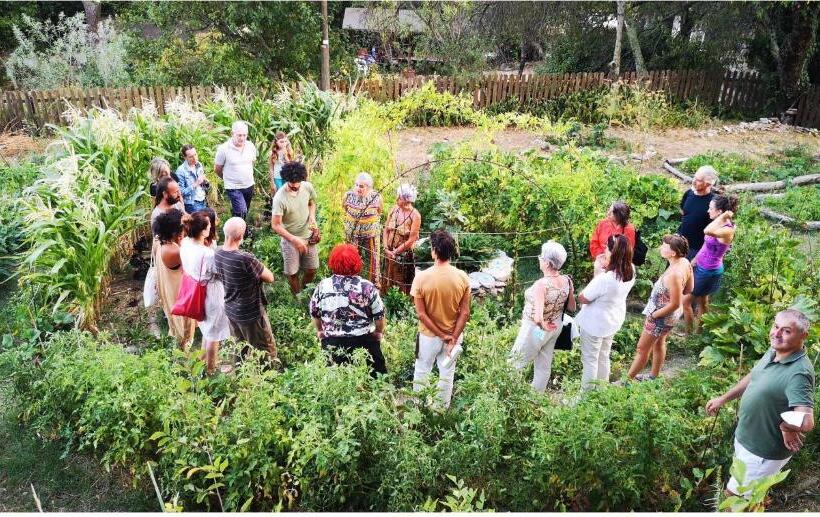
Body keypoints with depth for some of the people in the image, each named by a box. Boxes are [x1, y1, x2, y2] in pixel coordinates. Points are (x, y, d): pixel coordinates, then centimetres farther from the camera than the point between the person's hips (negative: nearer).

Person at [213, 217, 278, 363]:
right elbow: (270, 278, -21)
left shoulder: (217, 254, -11)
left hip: (230, 310, 7)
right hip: (250, 313, -7)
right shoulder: (245, 259, -34)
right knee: (267, 350, 16)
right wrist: (259, 272, -4)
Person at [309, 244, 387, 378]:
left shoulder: (322, 286, -6)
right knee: (375, 377, 15)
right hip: (364, 341, -2)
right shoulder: (366, 287, -13)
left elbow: (314, 313, 7)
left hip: (332, 343, 2)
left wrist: (320, 330, 25)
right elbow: (379, 315, -5)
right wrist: (378, 332, 14)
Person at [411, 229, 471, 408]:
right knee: (447, 374, 20)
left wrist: (441, 335, -11)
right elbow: (464, 313, -11)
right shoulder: (462, 277, -13)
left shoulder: (421, 277, -20)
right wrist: (452, 338, -7)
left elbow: (421, 314, -18)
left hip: (428, 335, -2)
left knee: (421, 372, 20)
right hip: (454, 335, 2)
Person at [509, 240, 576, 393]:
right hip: (556, 327, 7)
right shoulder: (567, 280, -11)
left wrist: (543, 326, -19)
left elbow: (538, 318, -38)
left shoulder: (541, 284, -33)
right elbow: (572, 308, 3)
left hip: (536, 329, -7)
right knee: (545, 365, 22)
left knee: (516, 363, 14)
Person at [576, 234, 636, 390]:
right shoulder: (631, 271, -12)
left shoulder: (605, 278, -36)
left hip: (595, 323, -7)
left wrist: (598, 271, -16)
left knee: (590, 360, 12)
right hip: (613, 321, 7)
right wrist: (602, 272, -8)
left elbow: (583, 298, -22)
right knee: (603, 357, 25)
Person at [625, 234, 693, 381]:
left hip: (663, 316, -9)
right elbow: (688, 289, 5)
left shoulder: (674, 275, -37)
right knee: (659, 343, 27)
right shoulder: (684, 262, -10)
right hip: (670, 315, 9)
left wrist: (654, 315, -16)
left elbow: (675, 304, -29)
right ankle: (654, 376, 45)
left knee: (642, 348, 8)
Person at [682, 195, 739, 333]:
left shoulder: (727, 230, -29)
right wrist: (695, 259, 18)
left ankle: (690, 332, 19)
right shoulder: (718, 226, -1)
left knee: (685, 301, 2)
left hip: (709, 272, -9)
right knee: (702, 301, 22)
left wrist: (724, 216, -38)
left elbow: (707, 231, -50)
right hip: (702, 268, 9)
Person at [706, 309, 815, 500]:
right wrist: (723, 398, 15)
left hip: (763, 452, -8)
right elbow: (753, 377, 13)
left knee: (734, 494, 8)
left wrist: (785, 427, -23)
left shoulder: (798, 374, -33)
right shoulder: (773, 352, -5)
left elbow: (806, 423, -42)